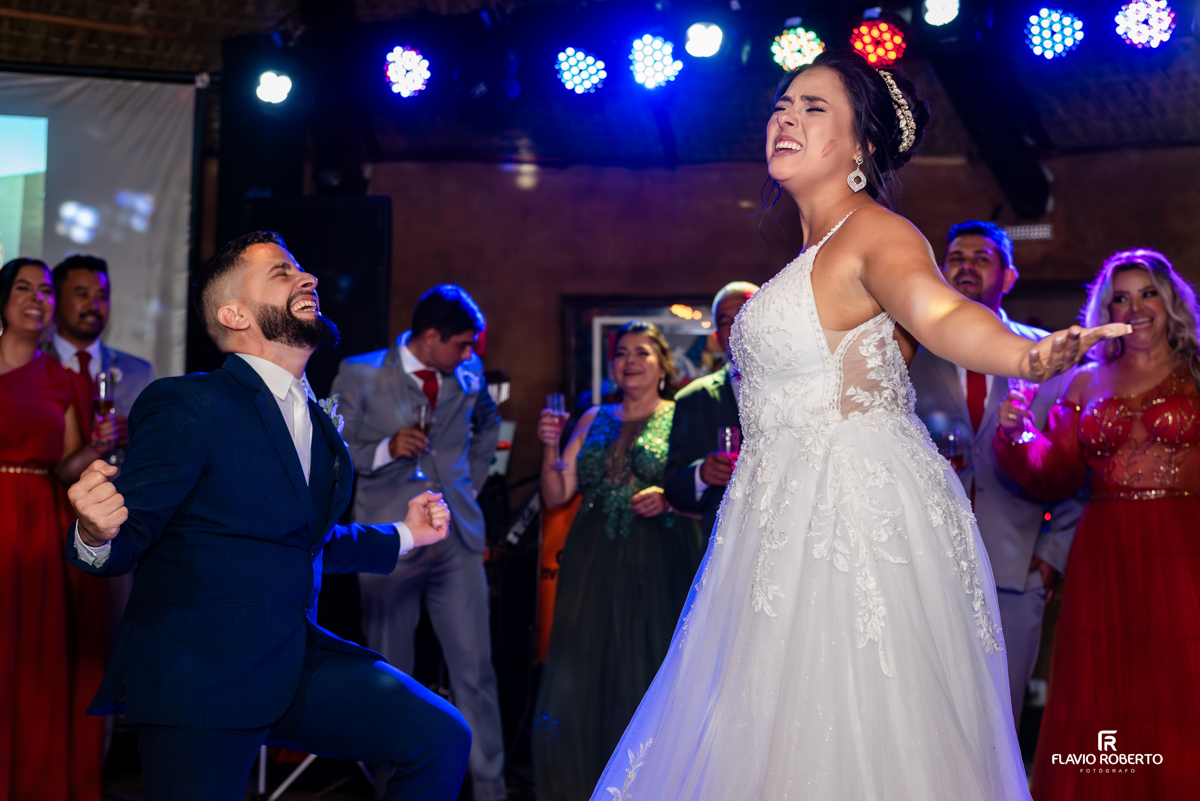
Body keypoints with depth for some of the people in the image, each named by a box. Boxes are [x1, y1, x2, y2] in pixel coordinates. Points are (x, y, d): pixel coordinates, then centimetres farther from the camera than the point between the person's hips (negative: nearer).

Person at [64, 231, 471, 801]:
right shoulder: (185, 405, -12)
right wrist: (95, 534, -36)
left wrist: (402, 535, 30)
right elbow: (124, 542, -13)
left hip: (296, 665, 7)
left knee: (441, 738, -8)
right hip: (199, 679, -6)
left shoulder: (316, 420, 13)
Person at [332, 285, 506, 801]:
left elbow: (488, 424, 28)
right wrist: (386, 449, -19)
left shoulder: (469, 374, 7)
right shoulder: (359, 375, -3)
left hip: (457, 540, 2)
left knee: (475, 670, 0)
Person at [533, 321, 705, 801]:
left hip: (656, 567, -3)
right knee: (577, 680, 0)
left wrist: (668, 498, -17)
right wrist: (550, 447, -4)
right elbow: (556, 496, 10)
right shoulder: (594, 420, 14)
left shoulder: (680, 418, 3)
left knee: (647, 679, 0)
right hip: (593, 565, 3)